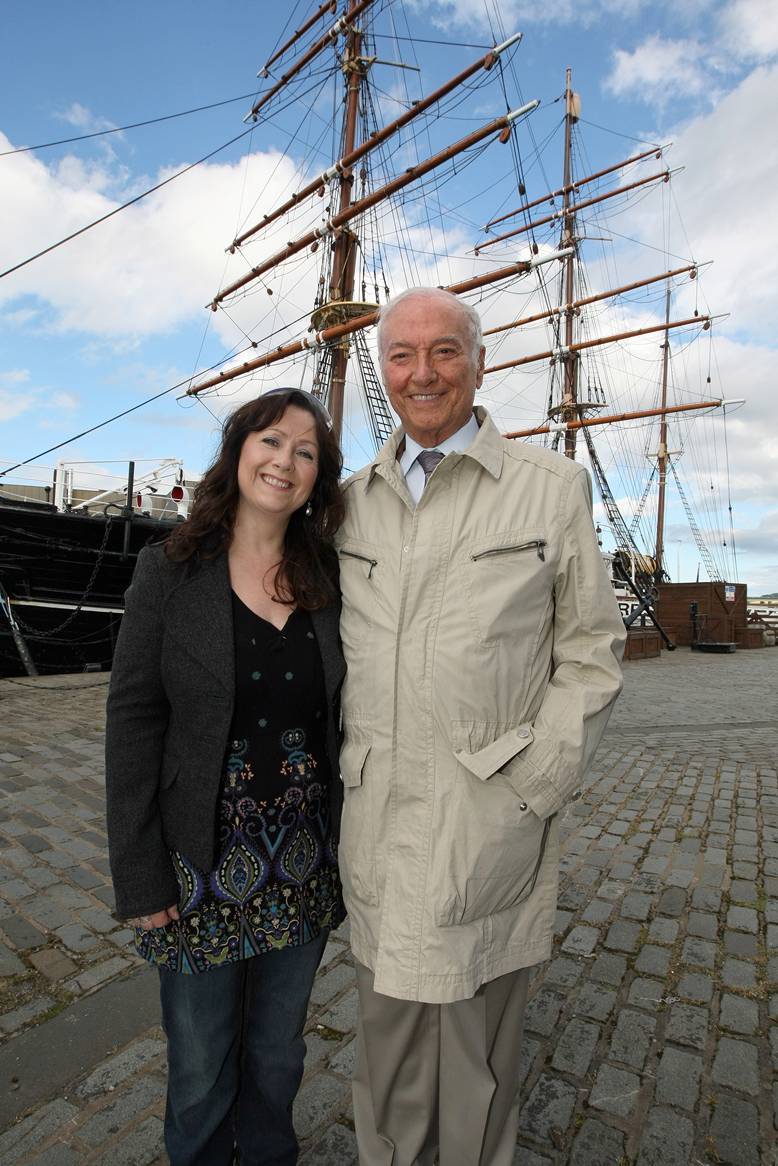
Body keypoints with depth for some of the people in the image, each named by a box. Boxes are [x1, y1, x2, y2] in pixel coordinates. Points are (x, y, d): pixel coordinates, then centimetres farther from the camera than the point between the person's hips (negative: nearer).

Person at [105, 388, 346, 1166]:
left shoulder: (326, 579, -1)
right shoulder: (170, 571, -9)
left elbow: (342, 717, 3)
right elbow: (132, 724, -8)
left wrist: (348, 847, 2)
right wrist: (140, 876, -9)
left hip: (304, 868, 3)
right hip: (201, 867, -2)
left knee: (278, 1054, 24)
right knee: (200, 1067, 20)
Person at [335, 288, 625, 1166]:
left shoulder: (552, 485, -3)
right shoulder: (354, 500, 7)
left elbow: (592, 650, -2)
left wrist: (535, 784, -8)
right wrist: (347, 766, 5)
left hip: (487, 830, -3)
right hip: (373, 826, 4)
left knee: (475, 1055, 16)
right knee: (386, 1057, 23)